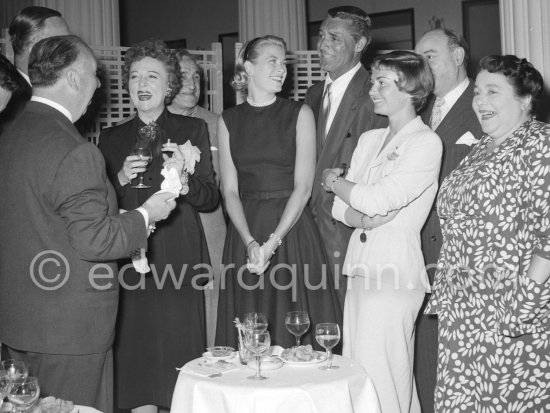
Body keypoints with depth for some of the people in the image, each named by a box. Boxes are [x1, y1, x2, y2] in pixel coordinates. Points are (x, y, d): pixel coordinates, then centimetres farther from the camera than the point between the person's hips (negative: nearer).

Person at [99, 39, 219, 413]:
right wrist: (121, 179, -9)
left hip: (180, 258, -1)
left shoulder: (192, 130, 6)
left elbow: (211, 198, 4)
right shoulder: (111, 138, 11)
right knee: (135, 352, 2)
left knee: (180, 349, -1)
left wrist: (184, 182, -17)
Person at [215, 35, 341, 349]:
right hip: (245, 233, 2)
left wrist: (273, 242, -15)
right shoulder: (229, 121, 8)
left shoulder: (299, 114, 2)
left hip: (292, 229, -2)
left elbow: (303, 187, -5)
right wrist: (250, 242, -12)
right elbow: (230, 190, 3)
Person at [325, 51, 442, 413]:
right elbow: (340, 208, 13)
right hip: (361, 266, 7)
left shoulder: (426, 143, -6)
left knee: (382, 382, -6)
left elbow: (377, 199, -15)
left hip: (395, 270, -7)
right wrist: (363, 219, -10)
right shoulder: (369, 140, 17)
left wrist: (334, 181, 2)